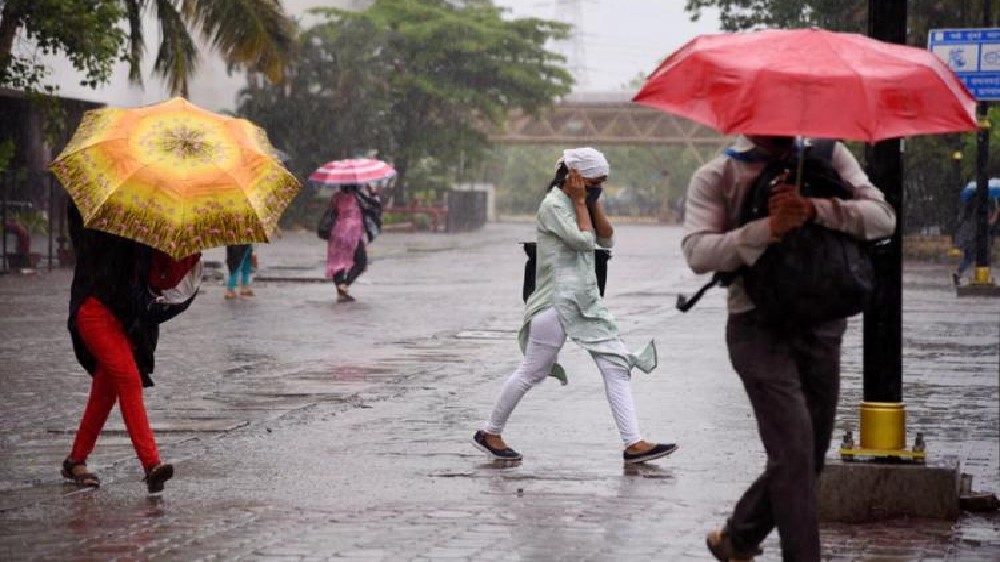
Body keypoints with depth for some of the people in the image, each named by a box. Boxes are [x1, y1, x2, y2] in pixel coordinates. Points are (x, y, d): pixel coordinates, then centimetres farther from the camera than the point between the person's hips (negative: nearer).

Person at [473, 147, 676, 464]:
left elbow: (606, 238, 9)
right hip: (557, 302, -9)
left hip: (587, 301, 9)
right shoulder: (553, 205, -12)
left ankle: (633, 444, -7)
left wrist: (594, 202, 2)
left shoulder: (581, 203, 16)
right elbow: (584, 239, -20)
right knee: (531, 373, 0)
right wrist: (581, 201, -10)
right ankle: (490, 433, 15)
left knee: (617, 366, -3)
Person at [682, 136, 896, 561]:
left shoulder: (828, 156, 4)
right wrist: (768, 228, -30)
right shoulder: (715, 177, -2)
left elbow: (883, 218, -8)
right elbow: (698, 252, -16)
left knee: (806, 457, 13)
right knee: (795, 451, -17)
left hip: (823, 324, 4)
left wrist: (814, 209, -25)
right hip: (760, 328, -4)